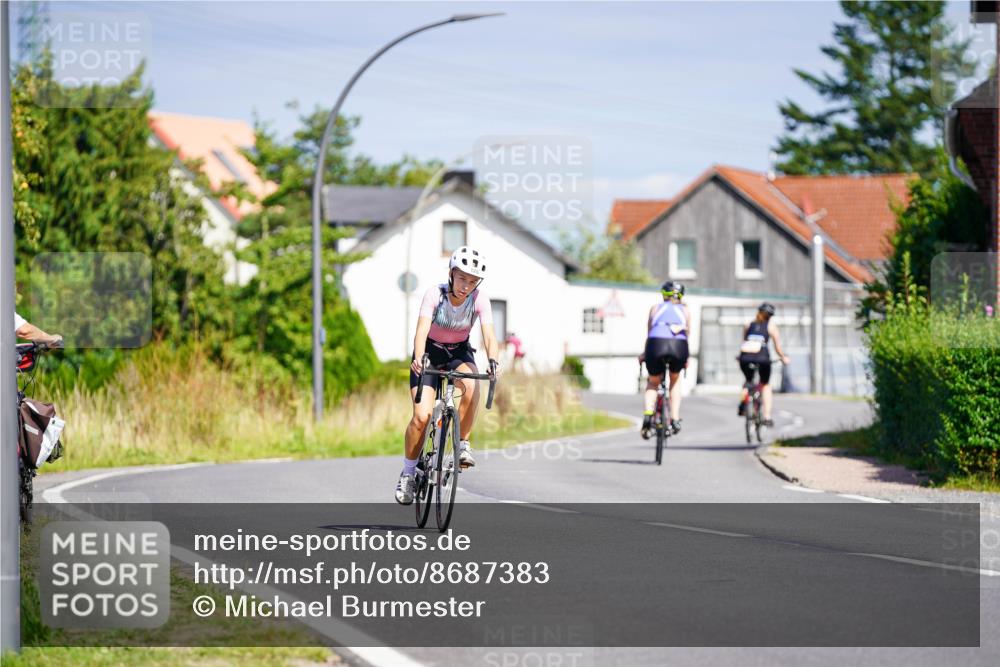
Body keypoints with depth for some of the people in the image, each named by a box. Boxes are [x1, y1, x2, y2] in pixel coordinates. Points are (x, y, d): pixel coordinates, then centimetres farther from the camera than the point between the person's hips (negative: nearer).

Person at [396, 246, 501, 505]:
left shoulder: (479, 299, -18)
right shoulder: (435, 294, -23)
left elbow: (489, 334, -29)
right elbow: (422, 330, -35)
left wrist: (493, 361, -49)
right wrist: (418, 359, -54)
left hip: (459, 352, 1)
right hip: (430, 351, -1)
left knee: (471, 387, -34)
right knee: (422, 416, -17)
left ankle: (463, 444, -15)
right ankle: (408, 473, 3)